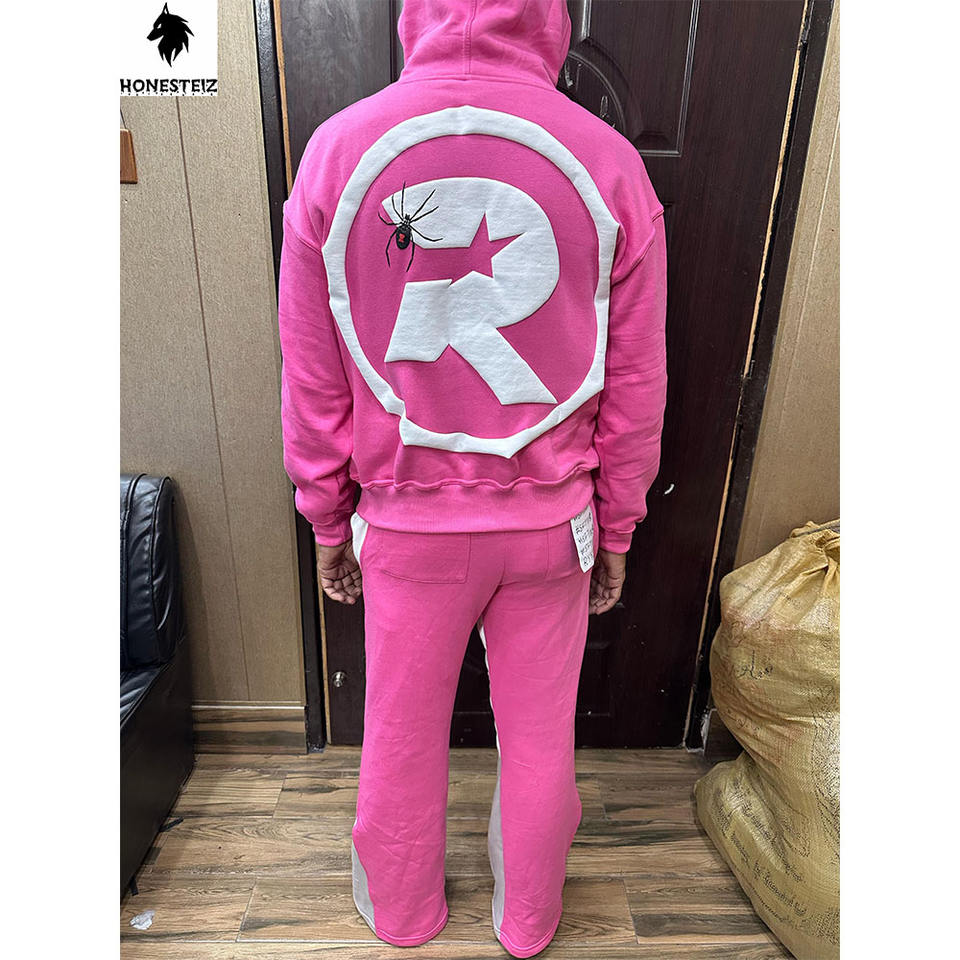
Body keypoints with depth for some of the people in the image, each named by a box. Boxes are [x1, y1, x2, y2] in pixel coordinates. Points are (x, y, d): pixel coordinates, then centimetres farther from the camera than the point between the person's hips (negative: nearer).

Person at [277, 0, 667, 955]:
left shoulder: (337, 149, -8)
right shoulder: (609, 163, -8)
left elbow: (313, 380, -5)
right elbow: (635, 387, -4)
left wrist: (328, 523, 9)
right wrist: (616, 533, 10)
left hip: (407, 520, 0)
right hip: (551, 522, 1)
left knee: (402, 733, 23)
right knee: (540, 738, 22)